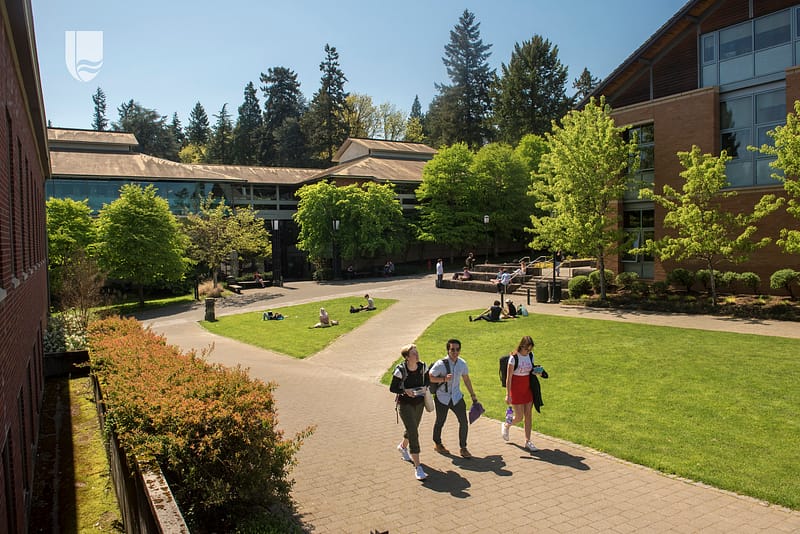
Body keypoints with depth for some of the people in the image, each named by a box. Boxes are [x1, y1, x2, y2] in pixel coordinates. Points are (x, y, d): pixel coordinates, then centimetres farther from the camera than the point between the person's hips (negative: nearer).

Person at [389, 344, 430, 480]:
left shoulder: (422, 366, -6)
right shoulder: (400, 370, -20)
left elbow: (426, 379, 13)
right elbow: (392, 388, -12)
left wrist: (425, 387, -6)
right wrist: (405, 391, -26)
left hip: (419, 403, 6)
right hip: (405, 404, -5)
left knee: (413, 429, 23)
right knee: (413, 434, -13)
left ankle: (403, 447, 55)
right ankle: (417, 467, -9)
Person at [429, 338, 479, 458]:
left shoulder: (462, 363, -3)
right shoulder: (440, 364, -19)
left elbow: (466, 379, 11)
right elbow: (429, 377, -15)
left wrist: (473, 395, 16)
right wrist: (444, 379, -28)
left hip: (457, 397, 4)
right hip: (442, 398, -4)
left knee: (464, 422, -1)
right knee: (440, 422, 13)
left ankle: (463, 448, 17)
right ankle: (437, 444, 38)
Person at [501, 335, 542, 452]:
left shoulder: (531, 356, 0)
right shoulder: (514, 357, -17)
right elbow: (509, 377, -14)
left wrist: (536, 372, -8)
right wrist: (508, 395, -17)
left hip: (527, 388, 5)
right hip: (516, 389, -5)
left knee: (528, 415, 5)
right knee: (519, 417, -1)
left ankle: (528, 441, 16)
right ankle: (506, 425, 30)